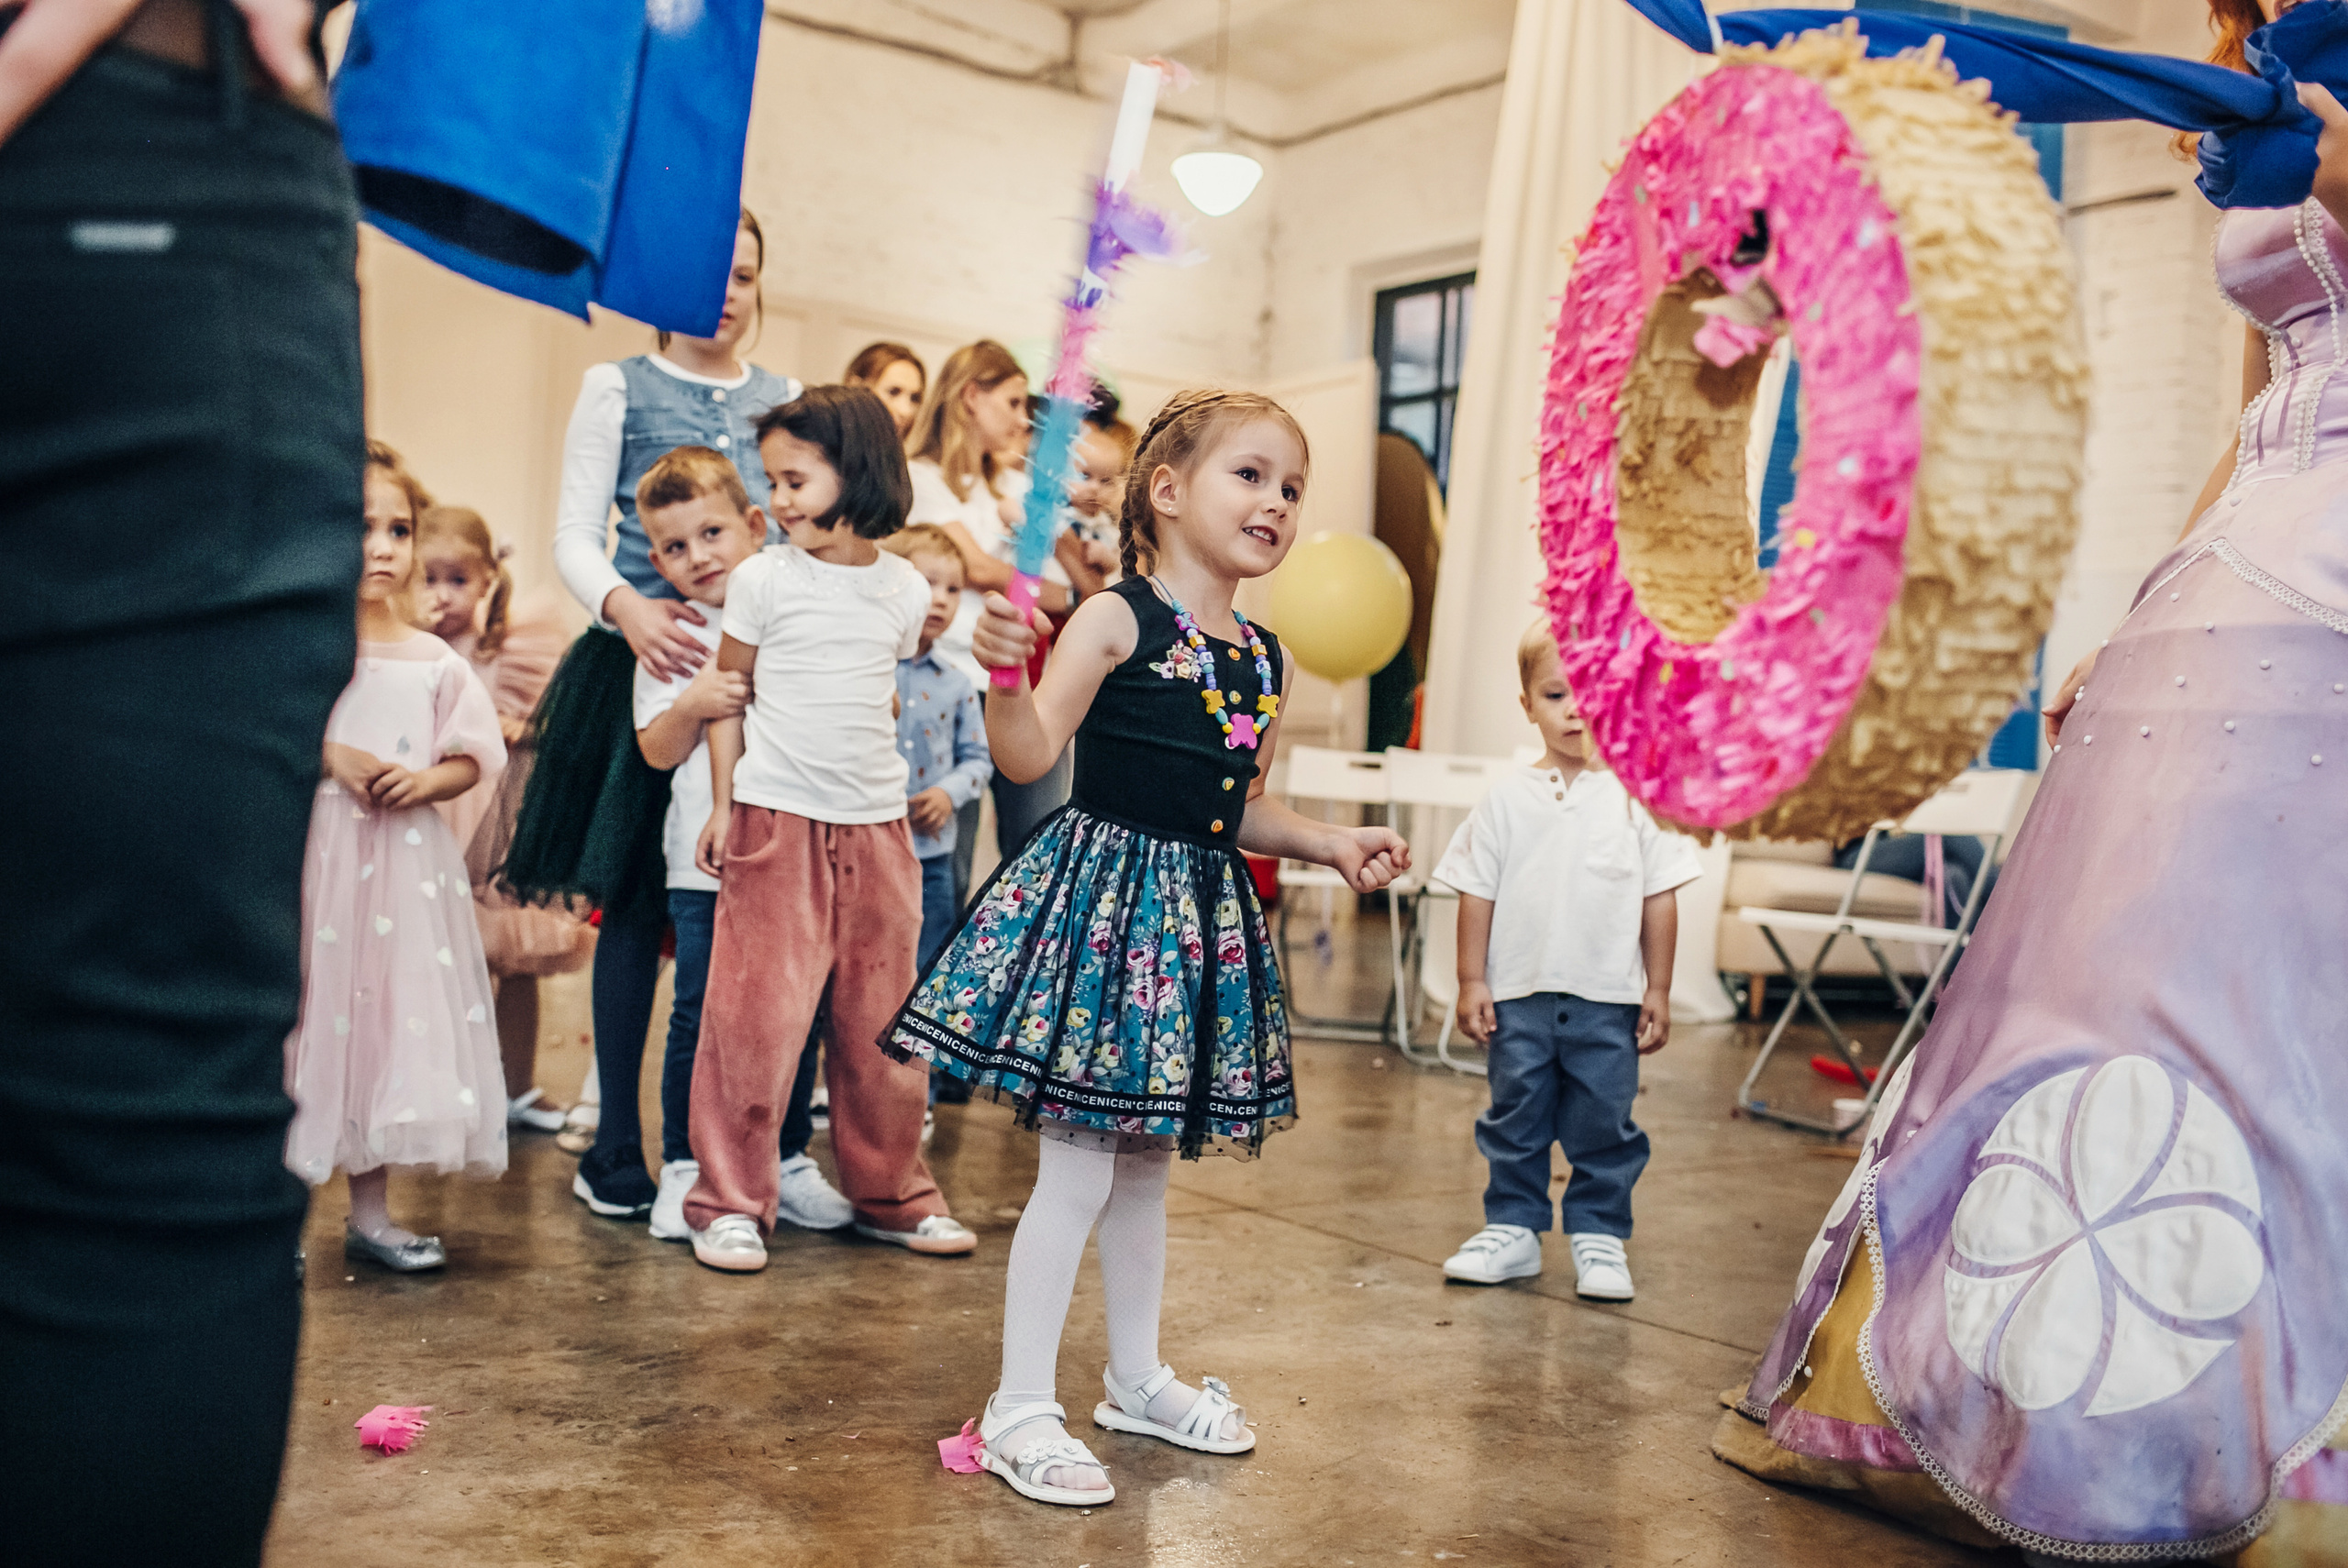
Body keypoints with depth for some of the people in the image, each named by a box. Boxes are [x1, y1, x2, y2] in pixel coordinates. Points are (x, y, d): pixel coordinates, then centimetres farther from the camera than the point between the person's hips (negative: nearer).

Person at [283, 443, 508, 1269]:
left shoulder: (436, 662, 6)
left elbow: (470, 760, 8)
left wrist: (424, 780, -11)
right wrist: (333, 758, -16)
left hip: (406, 860, 3)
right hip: (311, 851, -3)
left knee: (391, 1010, 7)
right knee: (307, 1010, 0)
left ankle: (369, 1214, 20)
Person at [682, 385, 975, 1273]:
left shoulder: (905, 590, 7)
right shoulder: (763, 579, -1)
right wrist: (723, 804, 0)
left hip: (876, 826, 3)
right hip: (775, 823, -3)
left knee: (882, 1019, 9)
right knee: (757, 1014, -4)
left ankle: (890, 1192, 24)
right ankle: (730, 1200, 9)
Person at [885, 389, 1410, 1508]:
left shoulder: (1265, 659, 9)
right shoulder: (1116, 620, -11)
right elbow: (1028, 754, -21)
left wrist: (1332, 846, 6)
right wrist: (1006, 670, -38)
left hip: (1201, 917, 7)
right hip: (1104, 893, -7)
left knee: (1147, 1162, 19)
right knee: (1077, 1170, -3)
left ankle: (1137, 1379, 34)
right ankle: (1021, 1407, 11)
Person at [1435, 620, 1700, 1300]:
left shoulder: (1636, 797, -1)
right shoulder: (1507, 799, 0)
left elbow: (1659, 897, 3)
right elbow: (1477, 894, 3)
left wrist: (1658, 990, 2)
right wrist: (1471, 982, 1)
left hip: (1608, 998, -1)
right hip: (1519, 995, 1)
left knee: (1604, 1123, 6)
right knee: (1515, 1116, 11)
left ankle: (1598, 1235, 21)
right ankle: (1513, 1227, 24)